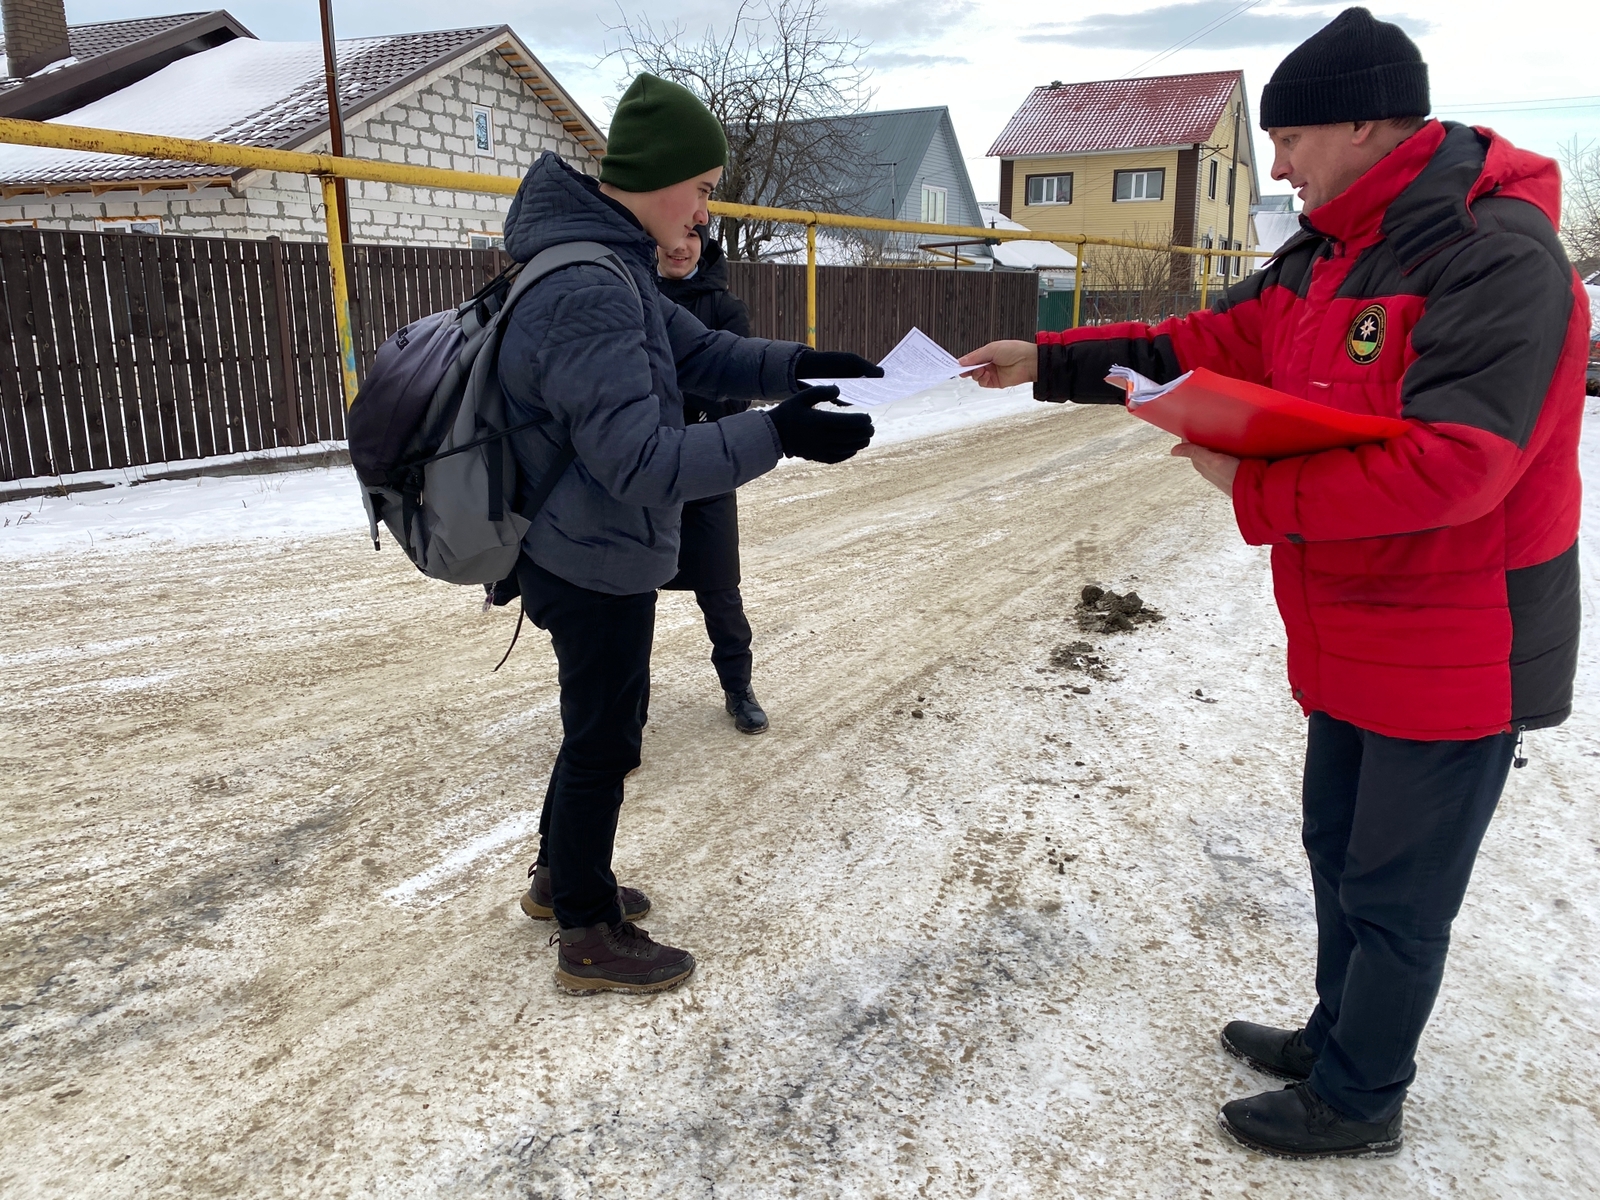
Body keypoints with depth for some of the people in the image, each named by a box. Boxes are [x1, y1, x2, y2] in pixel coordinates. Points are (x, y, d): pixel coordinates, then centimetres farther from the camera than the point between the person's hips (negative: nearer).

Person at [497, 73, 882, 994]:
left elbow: (703, 353, 11)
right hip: (598, 569, -10)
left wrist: (797, 365, -4)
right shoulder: (589, 296, -27)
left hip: (589, 556, 10)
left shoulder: (612, 269, 5)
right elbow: (641, 463, -31)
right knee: (605, 742, 6)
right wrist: (777, 435, -32)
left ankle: (561, 876, 43)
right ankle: (589, 938, 26)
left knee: (605, 721, 24)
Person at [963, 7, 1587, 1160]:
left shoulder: (1496, 256, -22)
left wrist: (1257, 489, -25)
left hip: (1456, 651, -9)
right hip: (1354, 638, 9)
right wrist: (1049, 360, 4)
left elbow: (1450, 463, -30)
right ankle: (1341, 1037, 41)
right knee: (1340, 851, 21)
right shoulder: (1332, 253, 7)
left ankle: (1357, 1100, 27)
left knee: (1397, 889, 7)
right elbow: (1211, 343, 9)